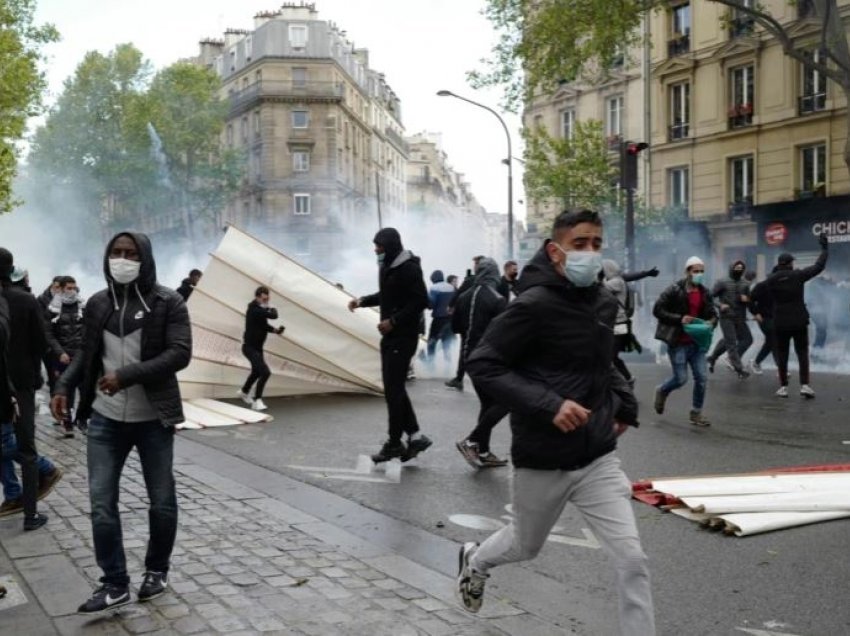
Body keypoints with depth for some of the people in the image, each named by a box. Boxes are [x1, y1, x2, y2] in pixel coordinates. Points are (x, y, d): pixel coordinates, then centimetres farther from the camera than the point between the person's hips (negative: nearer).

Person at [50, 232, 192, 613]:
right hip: (105, 420, 3)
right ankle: (114, 584, 10)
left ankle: (156, 571, 30)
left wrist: (126, 376, -22)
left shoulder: (167, 302, -8)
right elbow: (87, 353, 14)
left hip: (153, 419, -3)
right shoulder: (97, 304, 4)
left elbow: (180, 354, -16)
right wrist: (63, 386, -1)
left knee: (162, 501, 9)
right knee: (101, 503, -1)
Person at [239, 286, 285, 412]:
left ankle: (244, 392, 54)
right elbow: (273, 316, -33)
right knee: (265, 372, -21)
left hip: (257, 347, 10)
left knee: (257, 372, 29)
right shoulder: (254, 309, -25)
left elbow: (264, 325, 12)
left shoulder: (261, 309, 4)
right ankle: (257, 401, -11)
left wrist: (275, 330, -6)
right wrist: (273, 310, -10)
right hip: (250, 347, -10)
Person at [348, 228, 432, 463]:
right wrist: (362, 300, 10)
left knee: (393, 389, -5)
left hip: (403, 336, -9)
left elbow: (420, 301, -20)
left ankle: (394, 443, 4)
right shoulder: (387, 266, 12)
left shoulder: (409, 268, -16)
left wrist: (394, 321, -23)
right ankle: (415, 435, 16)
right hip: (390, 335, 10)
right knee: (394, 387, 10)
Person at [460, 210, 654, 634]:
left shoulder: (604, 303, 3)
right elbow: (481, 365, -20)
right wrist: (548, 405, -28)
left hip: (598, 459, 4)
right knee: (527, 546, 21)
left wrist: (623, 402, 6)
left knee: (631, 559, -6)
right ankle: (475, 560, 55)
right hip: (543, 461, -4)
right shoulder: (534, 305, -18)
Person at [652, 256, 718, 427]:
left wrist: (711, 322, -9)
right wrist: (679, 319, -20)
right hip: (678, 342, -5)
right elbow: (657, 310, -11)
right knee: (681, 379, -2)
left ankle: (696, 413, 16)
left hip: (697, 342, 5)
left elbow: (712, 314, 15)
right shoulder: (675, 290, -11)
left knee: (702, 378, 2)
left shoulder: (705, 293, 7)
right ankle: (662, 391, 30)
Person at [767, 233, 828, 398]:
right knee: (802, 353, 6)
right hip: (799, 321, -1)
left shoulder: (771, 280, -4)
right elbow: (819, 266, 0)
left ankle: (783, 386, 6)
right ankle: (805, 385, -3)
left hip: (780, 323, 1)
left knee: (782, 355, 7)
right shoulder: (798, 275, -8)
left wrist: (777, 269, 16)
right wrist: (825, 247, 10)